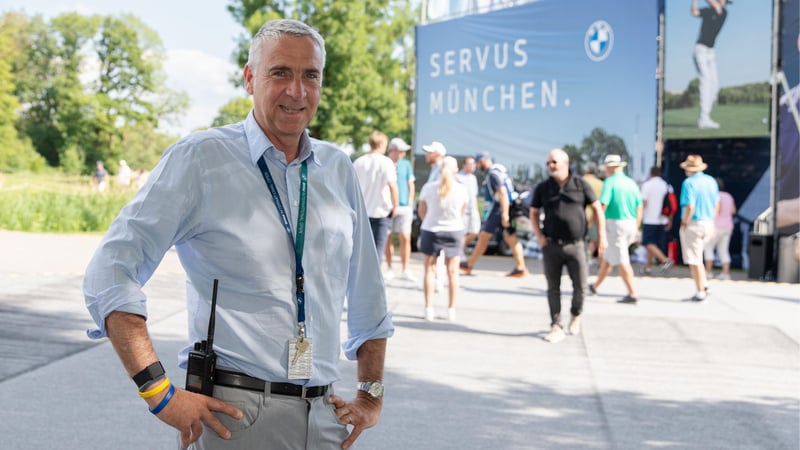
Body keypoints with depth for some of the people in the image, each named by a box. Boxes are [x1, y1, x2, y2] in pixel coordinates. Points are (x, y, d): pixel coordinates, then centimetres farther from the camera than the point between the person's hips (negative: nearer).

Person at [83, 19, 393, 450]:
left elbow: (367, 296, 18)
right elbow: (109, 273, -11)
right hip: (233, 415, -4)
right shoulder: (199, 159, -6)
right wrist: (160, 393, -16)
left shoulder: (338, 169, 9)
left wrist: (371, 395, 16)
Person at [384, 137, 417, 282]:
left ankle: (405, 270, 2)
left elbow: (411, 185, 13)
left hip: (403, 206, 1)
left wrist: (410, 204, 5)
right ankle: (389, 269, 15)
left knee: (405, 238, -5)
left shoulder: (406, 164, 8)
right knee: (388, 238, 5)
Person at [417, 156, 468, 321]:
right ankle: (451, 310, 13)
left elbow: (422, 212, -1)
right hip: (454, 231, 0)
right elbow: (462, 213, 2)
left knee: (430, 270, 10)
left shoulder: (428, 188, -12)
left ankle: (429, 309, 8)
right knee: (452, 272, 10)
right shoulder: (461, 189, -11)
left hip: (431, 230, 0)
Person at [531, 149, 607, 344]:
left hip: (575, 245, -1)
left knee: (580, 285, -2)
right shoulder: (542, 188, 5)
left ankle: (576, 315, 27)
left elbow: (597, 209, 4)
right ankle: (556, 327, 12)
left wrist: (602, 236, -2)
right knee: (553, 288, 4)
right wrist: (539, 236, -1)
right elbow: (533, 213, 13)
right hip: (551, 246, 1)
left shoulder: (581, 185, 0)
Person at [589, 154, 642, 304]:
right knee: (608, 257, 19)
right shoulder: (632, 183, 11)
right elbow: (639, 209, 12)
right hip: (631, 224, 7)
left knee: (621, 261, -5)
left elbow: (602, 205, -17)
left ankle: (632, 294, -8)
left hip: (615, 223, -7)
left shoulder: (610, 182, -8)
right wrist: (635, 230, 19)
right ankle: (595, 286, 31)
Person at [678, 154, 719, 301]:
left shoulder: (689, 183, -13)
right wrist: (712, 225, 19)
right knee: (697, 257, 22)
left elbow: (690, 207, -21)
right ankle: (704, 284, 13)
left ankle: (700, 292, 0)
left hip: (693, 224, -7)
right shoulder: (711, 181, 8)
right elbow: (716, 205, 13)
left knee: (694, 260, 0)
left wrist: (684, 223, -9)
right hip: (708, 224, 7)